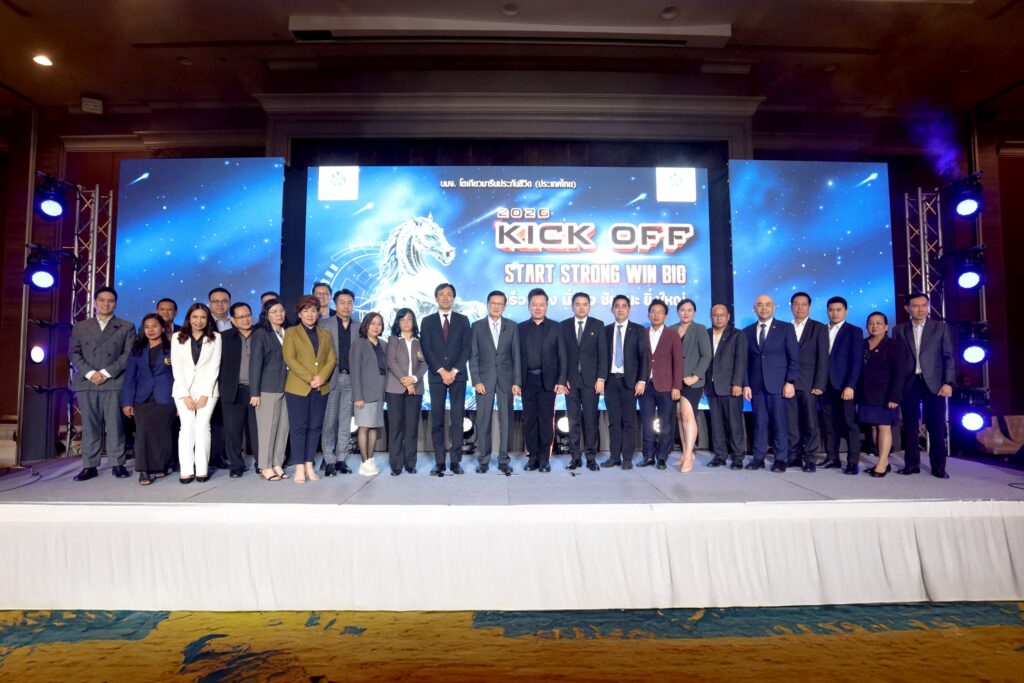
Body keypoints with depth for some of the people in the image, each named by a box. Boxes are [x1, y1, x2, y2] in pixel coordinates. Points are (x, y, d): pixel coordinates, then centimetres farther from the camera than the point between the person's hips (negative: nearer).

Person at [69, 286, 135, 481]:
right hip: (86, 382, 2)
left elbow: (128, 354, 0)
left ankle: (118, 464, 3)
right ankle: (89, 465, 8)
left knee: (115, 424, -3)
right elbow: (74, 353, 7)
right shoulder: (80, 326, 17)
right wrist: (90, 373, -9)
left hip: (114, 382, -2)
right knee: (90, 425, 3)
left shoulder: (126, 327, 10)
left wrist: (106, 373, -10)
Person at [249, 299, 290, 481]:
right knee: (268, 428, 1)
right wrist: (255, 392, -12)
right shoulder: (260, 334, -3)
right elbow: (255, 364, -7)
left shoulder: (286, 333, 12)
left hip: (285, 387, 5)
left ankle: (277, 464, 17)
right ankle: (265, 466, 11)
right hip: (268, 388, -5)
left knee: (283, 427, 6)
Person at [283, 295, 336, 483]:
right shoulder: (291, 332, 5)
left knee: (315, 427, 5)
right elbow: (289, 359, -7)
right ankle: (299, 468, 2)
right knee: (299, 428, -3)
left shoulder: (325, 334, 16)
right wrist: (309, 379, -15)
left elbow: (331, 360, 7)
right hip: (298, 388, -3)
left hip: (321, 388, 4)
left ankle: (309, 466, 12)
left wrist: (321, 378, -11)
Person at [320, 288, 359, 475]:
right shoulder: (324, 324, 2)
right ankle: (329, 461, 8)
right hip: (330, 378, -2)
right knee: (329, 421, 1)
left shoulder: (359, 326, 9)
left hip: (351, 379, 2)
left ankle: (342, 459, 15)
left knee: (345, 421, 7)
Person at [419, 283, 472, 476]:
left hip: (458, 375, 0)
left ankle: (455, 461, 5)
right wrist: (442, 371, -11)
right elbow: (426, 350, 0)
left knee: (457, 419, 0)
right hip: (436, 375, 0)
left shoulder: (463, 320, 9)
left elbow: (467, 348, 1)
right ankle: (439, 462, 5)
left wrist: (454, 371, -10)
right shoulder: (428, 321, 8)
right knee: (437, 420, 0)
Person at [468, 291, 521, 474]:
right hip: (484, 379, -1)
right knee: (483, 421, 1)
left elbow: (516, 356, 4)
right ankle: (483, 459, 12)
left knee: (506, 420, 3)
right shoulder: (477, 326, 4)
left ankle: (503, 460, 12)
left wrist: (517, 382, -3)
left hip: (506, 379, 1)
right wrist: (476, 381, -8)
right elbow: (473, 356, 1)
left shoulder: (512, 326, 6)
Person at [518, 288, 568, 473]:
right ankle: (533, 457, 14)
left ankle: (544, 458, 10)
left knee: (546, 420, 1)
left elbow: (562, 356, 2)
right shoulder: (521, 328, 8)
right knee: (529, 420, 5)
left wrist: (561, 381, -7)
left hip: (548, 380, -1)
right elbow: (517, 356, 5)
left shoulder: (555, 327, 5)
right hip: (528, 380, 1)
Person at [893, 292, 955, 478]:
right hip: (909, 384, 1)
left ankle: (938, 467, 13)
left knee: (936, 427, 3)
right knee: (910, 427, 5)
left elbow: (948, 357, 3)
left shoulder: (941, 327, 6)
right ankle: (912, 464, 14)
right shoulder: (899, 330, 7)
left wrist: (948, 382, -6)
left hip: (933, 383, 0)